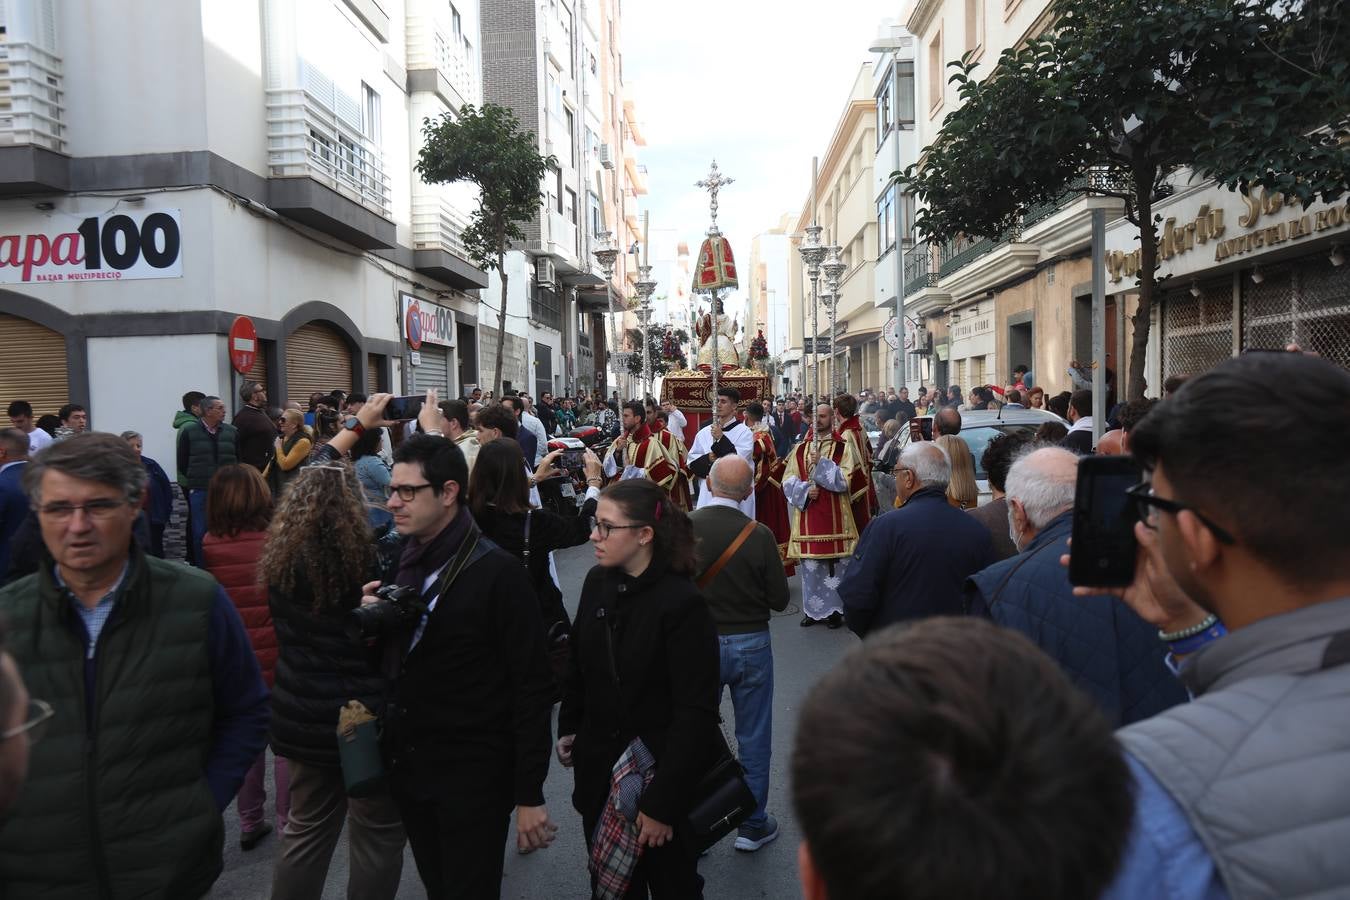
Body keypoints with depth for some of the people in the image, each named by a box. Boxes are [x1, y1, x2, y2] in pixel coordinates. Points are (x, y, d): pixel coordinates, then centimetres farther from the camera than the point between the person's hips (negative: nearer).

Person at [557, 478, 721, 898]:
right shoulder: (597, 581, -4)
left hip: (660, 774, -5)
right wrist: (569, 728, 14)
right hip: (599, 768, 5)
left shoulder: (683, 603, -22)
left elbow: (696, 714, -21)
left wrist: (664, 802, -20)